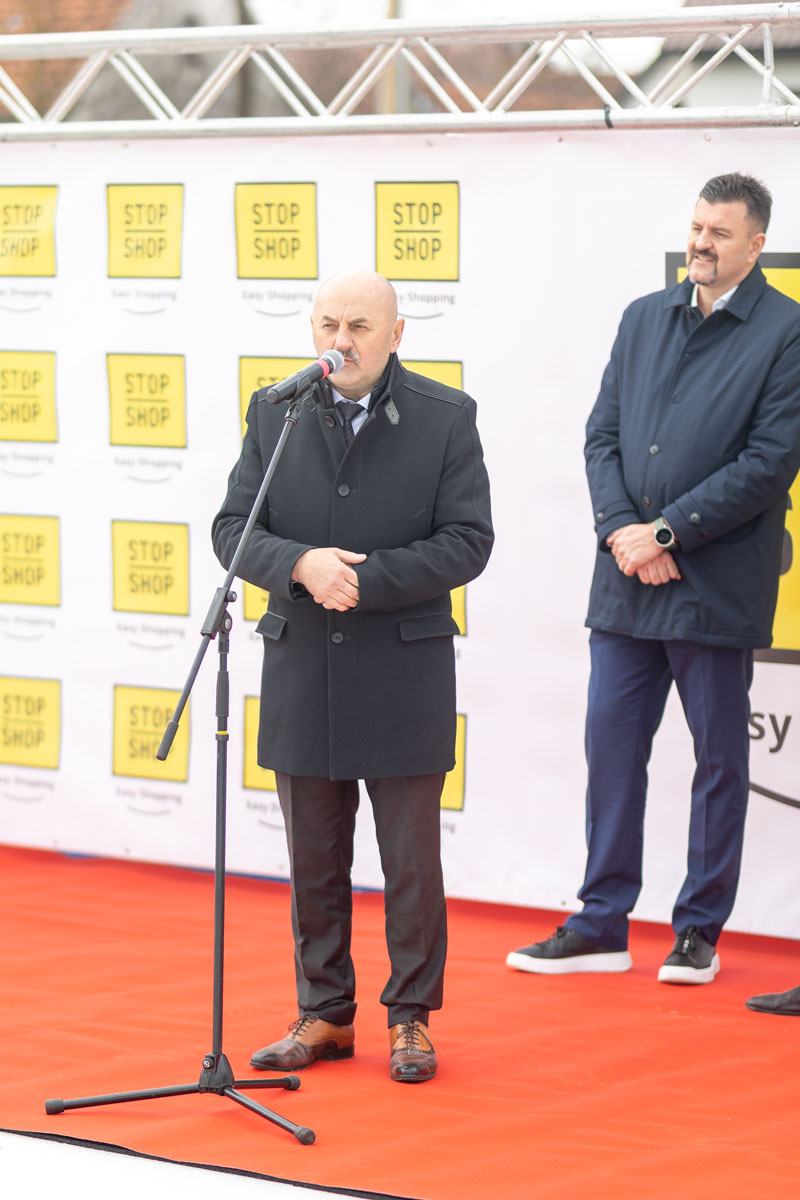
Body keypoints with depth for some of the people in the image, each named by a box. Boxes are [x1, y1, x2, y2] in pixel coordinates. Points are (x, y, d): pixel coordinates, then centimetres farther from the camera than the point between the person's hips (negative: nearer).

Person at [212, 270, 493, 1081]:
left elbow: (466, 542, -8)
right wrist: (302, 565, -19)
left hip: (404, 672, -2)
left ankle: (411, 1016, 15)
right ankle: (324, 1015, 21)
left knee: (411, 860, 4)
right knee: (313, 860, 10)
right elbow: (232, 529, 1)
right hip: (301, 670, 3)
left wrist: (364, 579, -18)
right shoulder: (274, 413, 4)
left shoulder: (446, 418, -3)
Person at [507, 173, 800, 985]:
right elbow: (602, 435, 11)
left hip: (717, 585, -5)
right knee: (611, 748, 6)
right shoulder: (644, 318, 12)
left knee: (719, 759, 5)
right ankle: (601, 926, 14)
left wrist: (664, 534, -13)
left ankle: (698, 931, 15)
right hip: (625, 582, 5)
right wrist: (619, 530, -6)